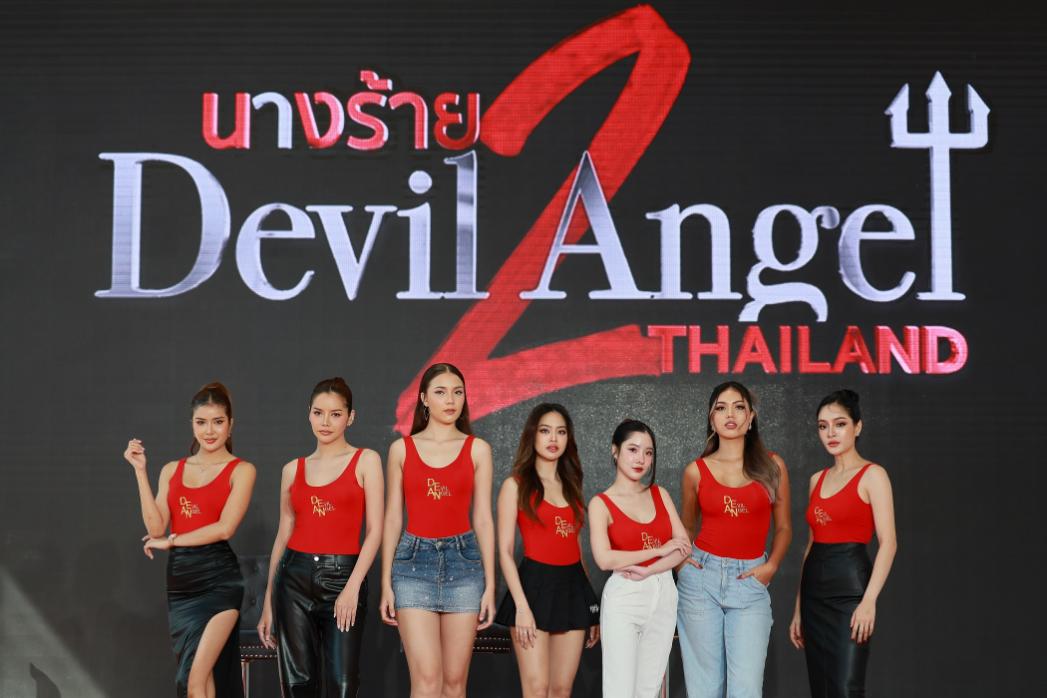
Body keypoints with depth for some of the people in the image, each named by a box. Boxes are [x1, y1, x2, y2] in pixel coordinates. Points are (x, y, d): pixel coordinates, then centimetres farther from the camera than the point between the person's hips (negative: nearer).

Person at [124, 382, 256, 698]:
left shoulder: (241, 470, 0)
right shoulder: (172, 470, 12)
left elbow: (225, 528, -11)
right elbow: (155, 527, 1)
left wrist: (171, 541, -4)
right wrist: (140, 471, -2)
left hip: (217, 580, -5)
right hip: (179, 580, 5)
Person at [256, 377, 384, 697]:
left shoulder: (366, 461, 1)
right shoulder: (293, 469, 10)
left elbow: (374, 530, -5)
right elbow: (283, 535, 13)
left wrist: (352, 587, -14)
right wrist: (268, 601, 11)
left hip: (343, 577, -3)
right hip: (296, 578, 3)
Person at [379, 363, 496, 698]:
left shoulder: (477, 449, 6)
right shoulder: (401, 448, 6)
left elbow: (483, 519, 5)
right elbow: (392, 518, 6)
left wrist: (490, 585, 1)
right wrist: (386, 583, 2)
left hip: (463, 560, 1)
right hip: (415, 561, -1)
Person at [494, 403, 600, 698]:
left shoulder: (571, 486, 15)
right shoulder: (515, 485, 0)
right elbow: (505, 552, -6)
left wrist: (591, 602, 12)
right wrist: (522, 606, -16)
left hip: (573, 586, 5)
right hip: (535, 585, -5)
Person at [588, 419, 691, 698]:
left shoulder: (660, 494, 8)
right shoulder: (601, 503, -4)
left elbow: (685, 546, 1)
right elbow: (604, 559, -17)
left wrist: (646, 571, -13)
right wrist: (659, 551, -12)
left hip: (663, 597, 5)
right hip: (623, 601, -4)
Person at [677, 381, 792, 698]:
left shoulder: (772, 466, 4)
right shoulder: (695, 471, 4)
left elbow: (783, 528, 10)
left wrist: (771, 566, -4)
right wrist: (680, 560, 3)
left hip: (749, 581, 0)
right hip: (702, 577, 1)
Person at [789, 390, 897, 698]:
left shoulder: (872, 475, -4)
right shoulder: (817, 480, 14)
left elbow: (888, 542, -11)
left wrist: (869, 600, -21)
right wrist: (799, 607, 15)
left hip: (850, 591, -6)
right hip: (815, 593, 7)